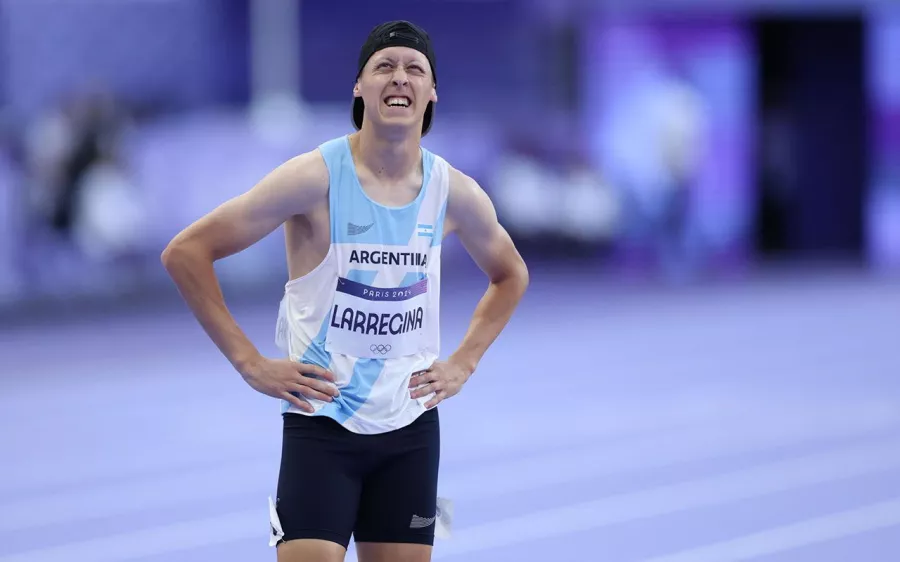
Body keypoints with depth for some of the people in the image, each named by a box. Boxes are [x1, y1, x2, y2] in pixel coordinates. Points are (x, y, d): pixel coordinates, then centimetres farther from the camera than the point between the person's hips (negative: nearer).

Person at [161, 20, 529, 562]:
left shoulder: (454, 192, 1)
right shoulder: (316, 178, -12)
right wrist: (250, 363, -12)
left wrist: (463, 363, 9)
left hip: (412, 427, 4)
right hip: (322, 423, -4)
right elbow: (185, 252, -10)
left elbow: (510, 274, 22)